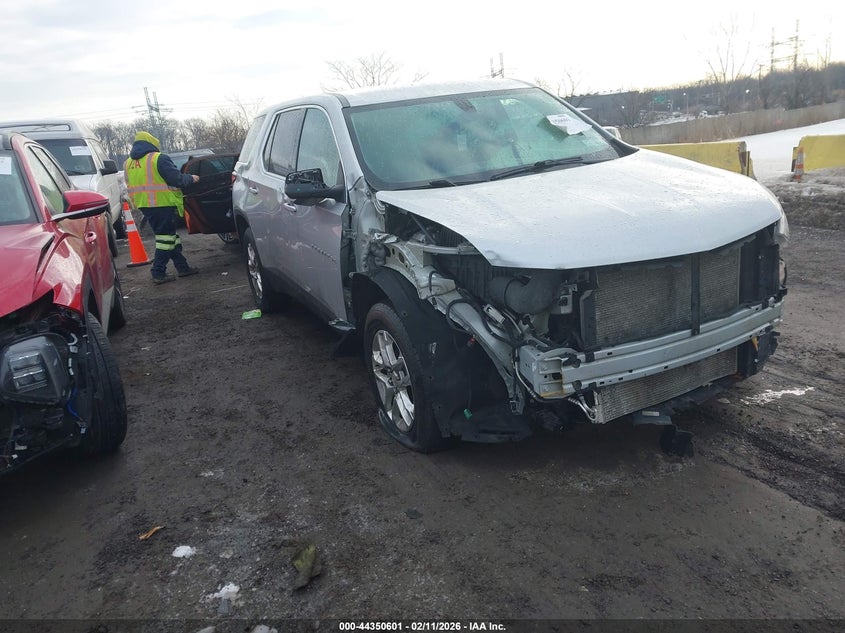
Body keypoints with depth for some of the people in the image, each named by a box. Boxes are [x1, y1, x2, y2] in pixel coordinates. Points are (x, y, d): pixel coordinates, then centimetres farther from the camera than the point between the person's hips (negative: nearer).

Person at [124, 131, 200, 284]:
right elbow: (176, 179, -13)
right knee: (166, 237, -1)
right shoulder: (159, 158, -11)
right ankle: (158, 273, -2)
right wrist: (191, 178, 4)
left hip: (144, 206, 8)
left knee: (170, 237, 15)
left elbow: (131, 187, 19)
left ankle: (182, 267, 17)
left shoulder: (128, 164, 13)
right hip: (163, 204, -7)